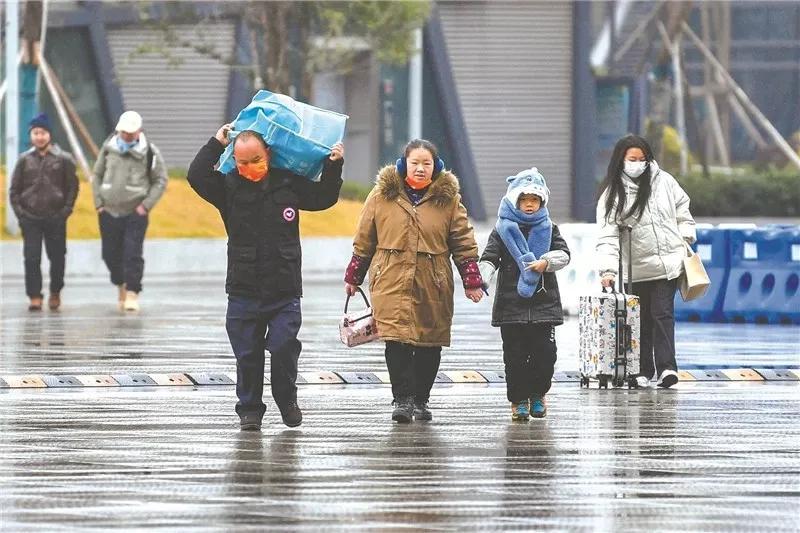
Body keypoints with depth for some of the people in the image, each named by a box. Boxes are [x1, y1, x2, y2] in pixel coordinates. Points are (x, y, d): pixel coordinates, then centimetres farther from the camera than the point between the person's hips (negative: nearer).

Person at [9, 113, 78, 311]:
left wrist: (65, 211, -6)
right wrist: (19, 211, -2)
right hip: (30, 218, 1)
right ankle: (34, 296, -3)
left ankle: (55, 293, 26)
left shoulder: (63, 159, -1)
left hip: (55, 218, -1)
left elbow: (72, 187, 2)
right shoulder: (25, 160, 4)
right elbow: (14, 189, 8)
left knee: (57, 257, 7)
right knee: (31, 258, -7)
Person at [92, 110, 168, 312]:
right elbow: (97, 175, 14)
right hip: (109, 211, 3)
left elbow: (161, 180, 2)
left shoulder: (149, 152, -3)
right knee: (110, 254, 9)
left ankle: (132, 293, -5)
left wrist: (146, 205, -6)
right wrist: (98, 202, 5)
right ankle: (121, 285, 32)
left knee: (133, 255, -11)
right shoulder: (108, 148, 4)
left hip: (136, 212, -3)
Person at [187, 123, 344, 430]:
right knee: (247, 355, 3)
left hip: (285, 291, 0)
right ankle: (250, 409, 17)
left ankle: (286, 400, 13)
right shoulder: (229, 186, 1)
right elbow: (196, 176, -12)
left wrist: (333, 166, 6)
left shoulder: (289, 183, 4)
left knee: (284, 347, -10)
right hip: (243, 292, 0)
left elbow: (323, 198, 18)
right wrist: (216, 144, -8)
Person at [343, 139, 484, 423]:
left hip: (433, 285, 1)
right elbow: (364, 239, 11)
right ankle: (403, 398, -9)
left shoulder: (448, 198, 6)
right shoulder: (383, 194, 4)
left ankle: (421, 399, 17)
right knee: (397, 341, -12)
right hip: (392, 281, -1)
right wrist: (353, 277, 14)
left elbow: (463, 242, 8)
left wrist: (471, 280, 3)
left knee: (429, 345, 4)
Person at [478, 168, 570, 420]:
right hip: (511, 303, -1)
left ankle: (537, 394, 19)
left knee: (544, 352, -2)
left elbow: (563, 254, 3)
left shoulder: (549, 229, 12)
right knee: (515, 354, -1)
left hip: (543, 302, 1)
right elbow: (489, 258, -6)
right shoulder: (502, 231, 4)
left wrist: (546, 262, -18)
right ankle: (519, 400, 8)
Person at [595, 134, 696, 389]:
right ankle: (644, 371, 12)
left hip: (668, 262, 0)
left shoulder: (664, 182, 3)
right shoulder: (612, 195, -4)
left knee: (662, 313, -12)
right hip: (637, 269, 0)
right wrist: (608, 269, -20)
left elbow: (682, 211, 18)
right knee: (642, 318, 5)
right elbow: (607, 235, -10)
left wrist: (685, 239, 9)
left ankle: (666, 367, -19)